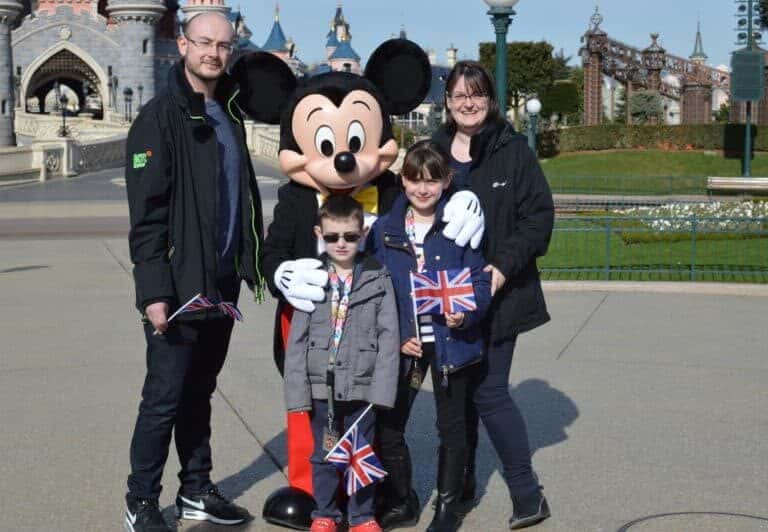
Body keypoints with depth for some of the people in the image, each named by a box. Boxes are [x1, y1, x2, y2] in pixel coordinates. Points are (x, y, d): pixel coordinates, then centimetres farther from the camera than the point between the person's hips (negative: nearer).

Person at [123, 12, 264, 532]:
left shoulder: (229, 114, 12)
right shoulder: (160, 117, -10)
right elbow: (147, 212, -15)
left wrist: (251, 263, 13)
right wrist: (154, 289, -20)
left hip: (222, 283, 7)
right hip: (179, 285, -7)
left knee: (199, 391, 16)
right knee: (164, 397, 0)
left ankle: (196, 490, 26)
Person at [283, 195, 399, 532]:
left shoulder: (378, 279, -2)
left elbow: (388, 336, -4)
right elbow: (297, 339, 1)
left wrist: (381, 387, -10)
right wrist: (298, 389, -4)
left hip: (361, 386, -1)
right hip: (321, 386, 1)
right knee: (324, 454, 12)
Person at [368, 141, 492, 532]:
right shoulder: (384, 230, 1)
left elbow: (480, 281, -4)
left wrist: (465, 314, -23)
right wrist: (395, 337, -5)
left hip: (450, 342, -2)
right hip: (402, 344, 2)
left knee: (451, 426, 10)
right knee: (387, 426, 5)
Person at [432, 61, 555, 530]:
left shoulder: (513, 151, -3)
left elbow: (539, 215, -7)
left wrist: (505, 266, -17)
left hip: (496, 293, -4)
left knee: (490, 392, -8)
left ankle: (527, 493, 4)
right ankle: (460, 482, 27)